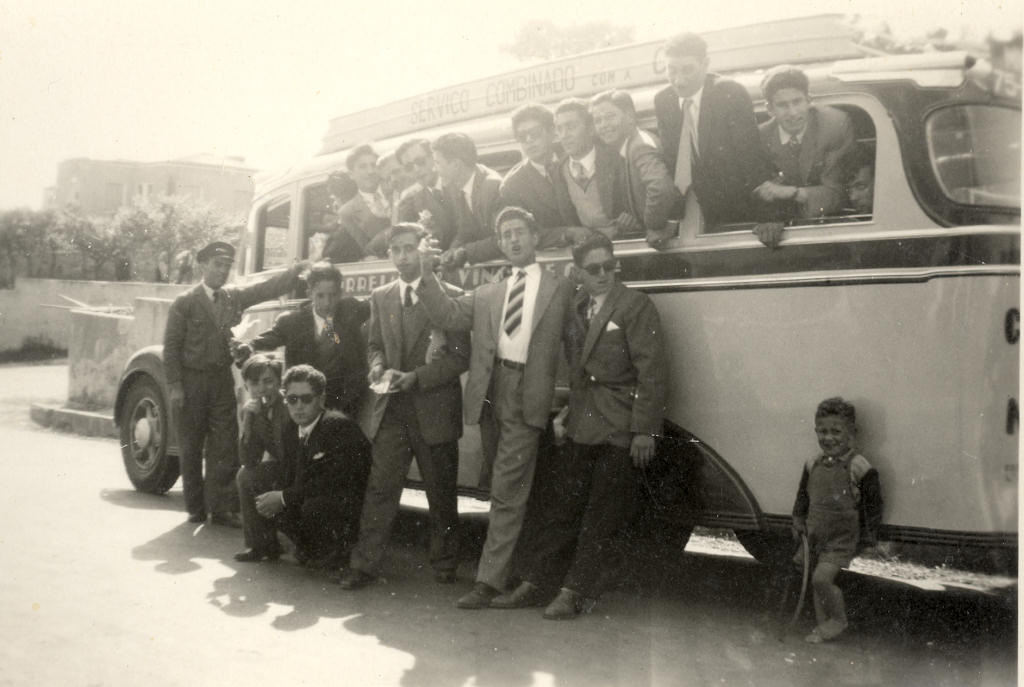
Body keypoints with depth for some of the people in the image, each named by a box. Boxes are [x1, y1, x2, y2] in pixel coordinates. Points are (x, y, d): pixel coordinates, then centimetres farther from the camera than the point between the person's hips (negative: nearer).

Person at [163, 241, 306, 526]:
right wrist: (174, 386, -11)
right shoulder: (185, 302, -3)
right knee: (191, 449, 6)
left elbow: (268, 289, 1)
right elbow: (171, 346, -5)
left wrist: (297, 270, -15)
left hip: (223, 381, 3)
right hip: (192, 382, -3)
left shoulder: (235, 297, 8)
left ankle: (220, 508, 7)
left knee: (225, 449, 1)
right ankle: (196, 509, 16)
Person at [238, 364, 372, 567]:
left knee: (314, 505, -40)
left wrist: (285, 498, -26)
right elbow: (289, 476, 5)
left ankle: (335, 549, -7)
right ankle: (264, 545, 14)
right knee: (249, 477, 1)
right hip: (306, 495, 8)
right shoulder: (290, 429, 2)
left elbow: (334, 482, -29)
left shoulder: (340, 426, -23)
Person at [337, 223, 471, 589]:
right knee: (380, 488, -1)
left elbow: (461, 356, -6)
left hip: (435, 411, -3)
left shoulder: (450, 296, -3)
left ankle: (444, 562, 22)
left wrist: (416, 377, -16)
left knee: (441, 493, 7)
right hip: (392, 410, 3)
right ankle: (364, 564, 3)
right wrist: (378, 366, -3)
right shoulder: (381, 297, 13)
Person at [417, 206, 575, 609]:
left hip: (527, 398, -5)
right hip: (490, 394, 5)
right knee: (509, 490, 13)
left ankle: (489, 580, -4)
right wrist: (428, 276, -5)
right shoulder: (488, 295, 19)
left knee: (506, 491, -8)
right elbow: (449, 316, 7)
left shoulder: (560, 289, 7)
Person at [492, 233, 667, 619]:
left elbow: (651, 373, -11)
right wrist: (567, 414, 8)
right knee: (560, 509, 10)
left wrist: (644, 431, -15)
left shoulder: (635, 306, -7)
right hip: (582, 429, 6)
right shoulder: (578, 308, 13)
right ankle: (535, 584, 18)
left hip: (620, 433, -6)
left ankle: (576, 593, 11)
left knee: (601, 519, 2)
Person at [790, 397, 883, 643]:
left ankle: (838, 619, 6)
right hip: (815, 535, 6)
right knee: (817, 582, 11)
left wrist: (868, 536, -4)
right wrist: (798, 519, 6)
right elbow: (803, 494, 18)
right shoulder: (813, 465, 4)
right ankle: (823, 624, 27)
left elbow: (874, 504, -6)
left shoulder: (860, 468, -13)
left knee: (821, 578, -16)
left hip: (842, 538, -6)